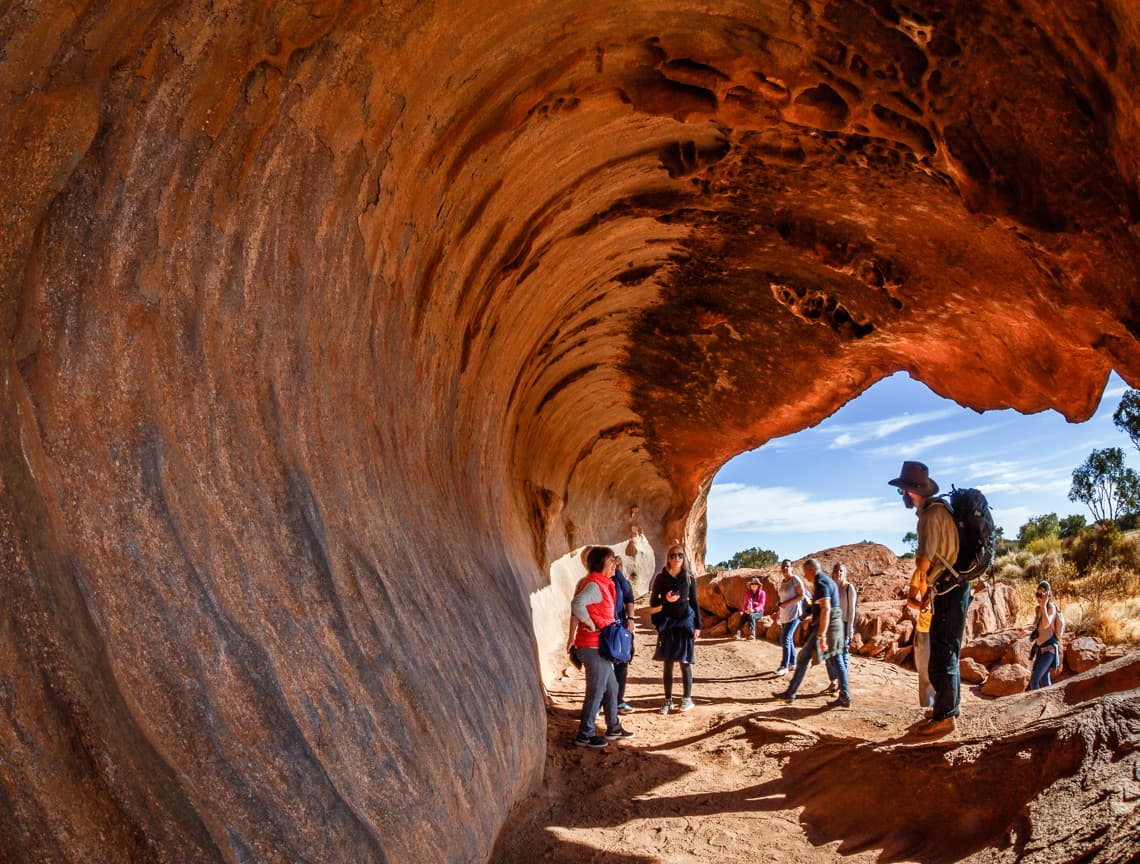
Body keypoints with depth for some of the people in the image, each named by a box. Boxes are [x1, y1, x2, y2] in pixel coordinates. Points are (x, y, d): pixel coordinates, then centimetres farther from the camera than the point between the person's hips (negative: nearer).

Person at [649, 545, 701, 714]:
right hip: (667, 623, 0)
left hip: (685, 623, 0)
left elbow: (694, 602, 5)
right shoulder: (661, 578, -1)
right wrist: (666, 599, -18)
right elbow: (653, 602, 2)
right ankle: (668, 700, 11)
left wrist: (698, 625, 2)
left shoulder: (689, 578, 1)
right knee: (668, 663, 3)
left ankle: (687, 698, 12)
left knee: (685, 662, 1)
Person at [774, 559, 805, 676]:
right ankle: (793, 664, 20)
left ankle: (784, 666, -7)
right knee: (788, 639, 11)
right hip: (784, 615, 8)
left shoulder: (795, 579, -12)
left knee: (785, 639, -12)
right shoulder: (782, 581, 12)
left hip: (794, 614, -8)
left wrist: (787, 604, -20)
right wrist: (779, 605, 6)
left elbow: (802, 595, -17)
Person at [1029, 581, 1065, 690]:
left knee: (1034, 680, -15)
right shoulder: (1038, 608, 8)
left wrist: (1044, 604, -29)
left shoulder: (1051, 608, -15)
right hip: (1040, 649, 9)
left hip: (1049, 649, -9)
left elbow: (1046, 625, -33)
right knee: (1044, 681, 13)